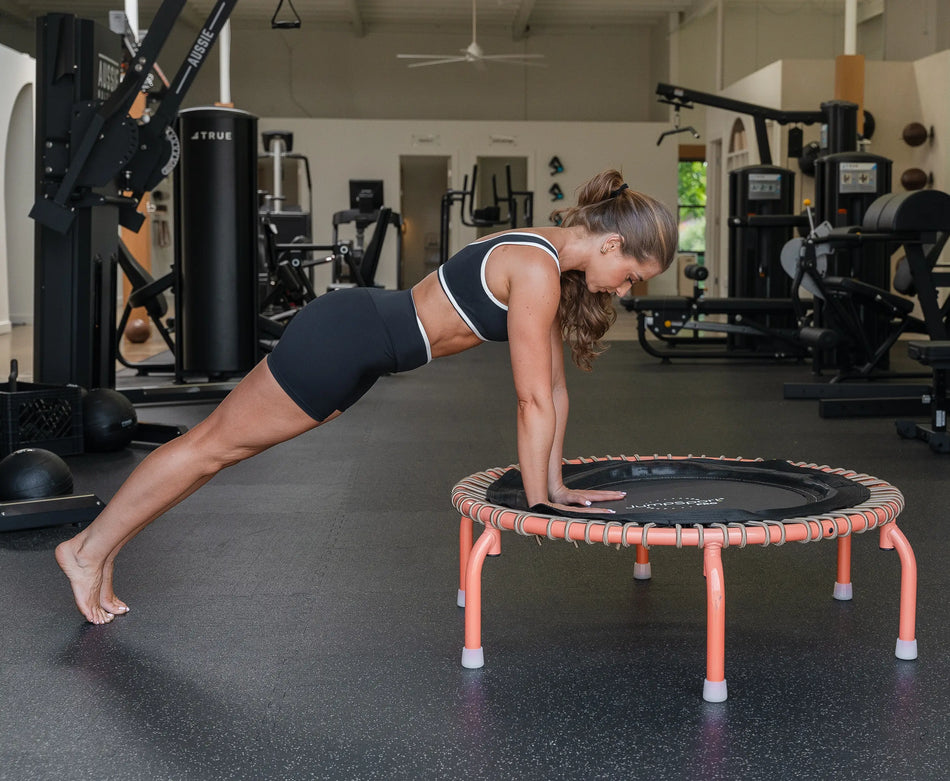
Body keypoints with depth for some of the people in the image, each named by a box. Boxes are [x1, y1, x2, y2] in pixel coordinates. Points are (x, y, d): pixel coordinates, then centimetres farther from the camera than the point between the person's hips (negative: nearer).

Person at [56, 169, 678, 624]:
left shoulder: (554, 262, 5)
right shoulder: (538, 272, -23)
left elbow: (554, 387, 10)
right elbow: (534, 402, -20)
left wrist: (554, 485, 11)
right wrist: (536, 502, -12)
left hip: (359, 341, 9)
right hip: (344, 338, -9)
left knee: (219, 446, 14)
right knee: (215, 444, 4)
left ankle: (101, 549, 25)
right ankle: (89, 549, 19)